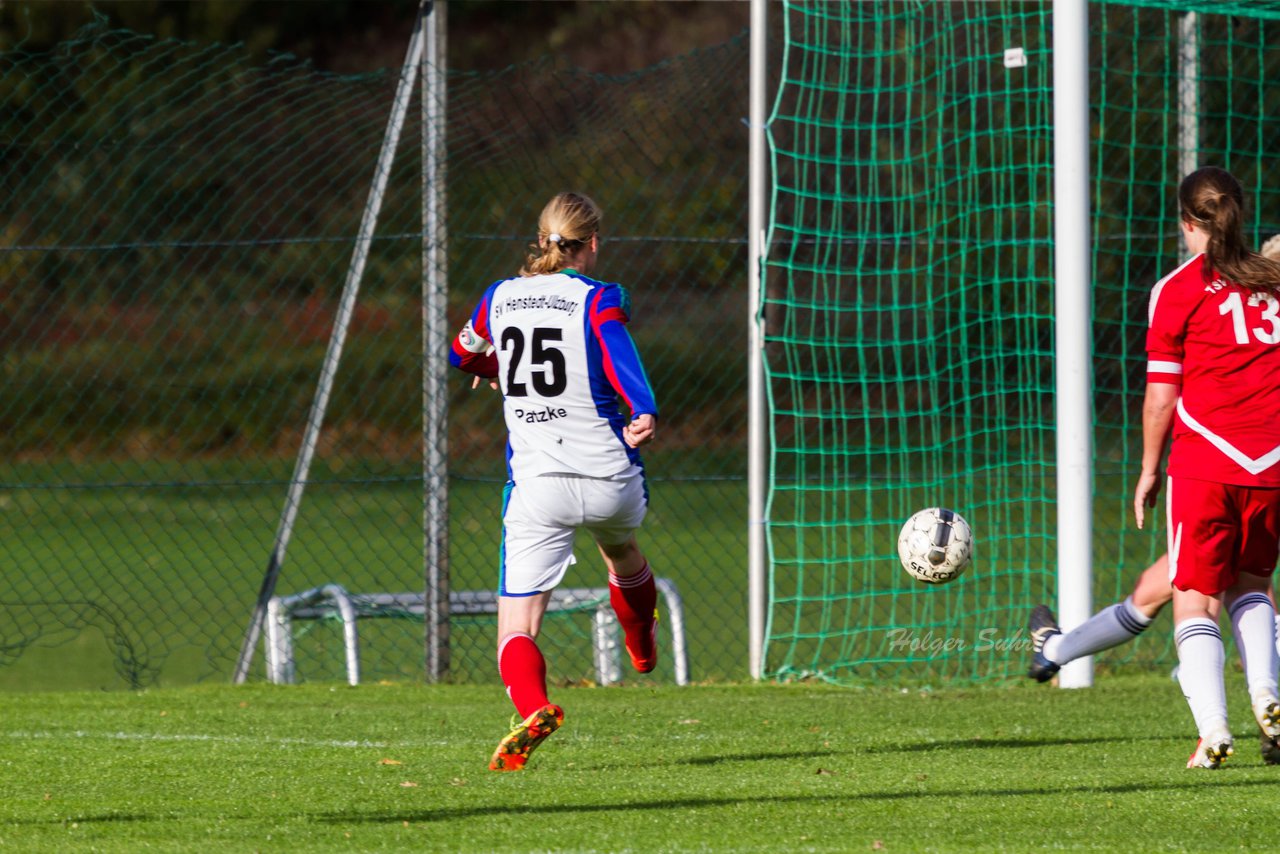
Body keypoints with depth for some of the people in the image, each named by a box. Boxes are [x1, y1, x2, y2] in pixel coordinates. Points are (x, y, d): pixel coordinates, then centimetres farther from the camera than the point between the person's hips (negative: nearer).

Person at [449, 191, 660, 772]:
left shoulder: (499, 297, 9)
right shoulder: (598, 299, -3)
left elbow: (461, 355, 28)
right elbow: (619, 353, -25)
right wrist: (644, 414, -41)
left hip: (536, 485, 0)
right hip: (611, 481, 0)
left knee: (517, 629, -5)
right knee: (621, 549, 36)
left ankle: (533, 708, -37)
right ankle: (644, 653, 62)